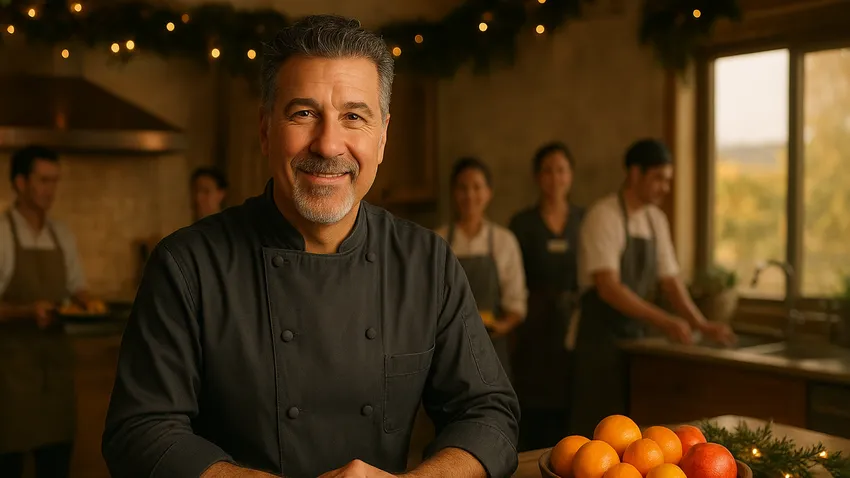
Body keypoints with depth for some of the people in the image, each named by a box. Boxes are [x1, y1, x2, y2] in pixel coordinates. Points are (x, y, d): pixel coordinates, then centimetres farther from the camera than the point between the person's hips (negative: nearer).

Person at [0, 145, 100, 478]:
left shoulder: (62, 235, 8)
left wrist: (88, 303, -3)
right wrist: (28, 311, -27)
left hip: (55, 354, 6)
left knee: (57, 450, 9)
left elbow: (75, 286, 16)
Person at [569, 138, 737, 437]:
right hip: (601, 341, -7)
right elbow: (608, 288, -23)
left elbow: (669, 279, 12)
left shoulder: (656, 220, 8)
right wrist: (665, 322, -28)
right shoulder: (604, 217, -15)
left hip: (635, 338, 7)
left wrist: (701, 324, -2)